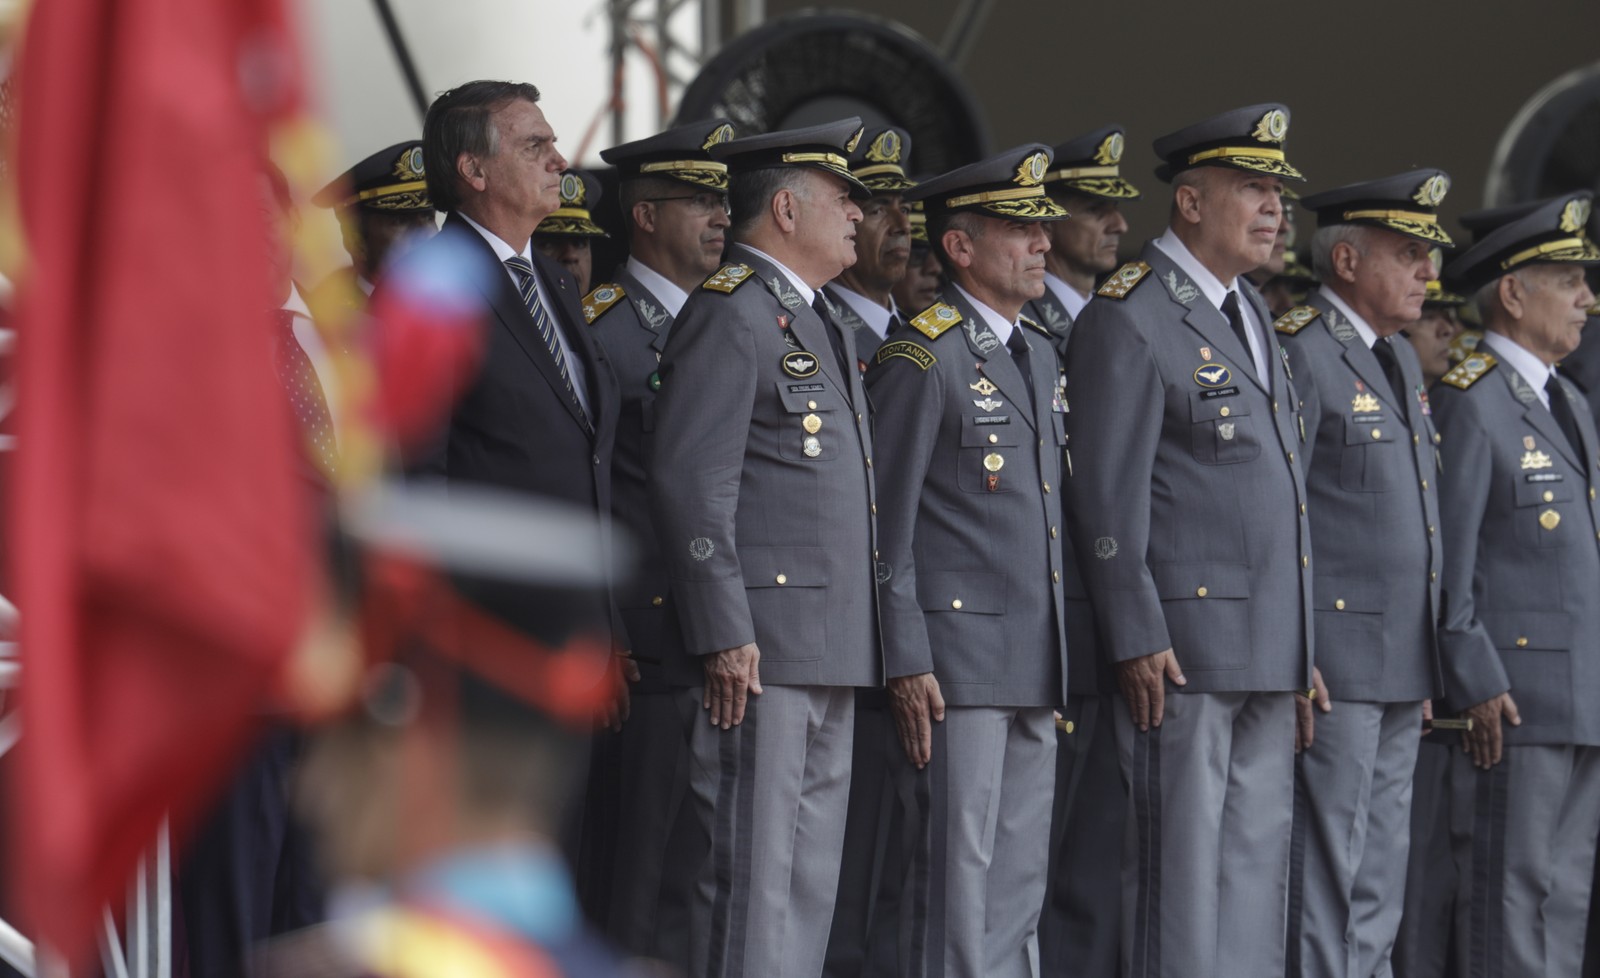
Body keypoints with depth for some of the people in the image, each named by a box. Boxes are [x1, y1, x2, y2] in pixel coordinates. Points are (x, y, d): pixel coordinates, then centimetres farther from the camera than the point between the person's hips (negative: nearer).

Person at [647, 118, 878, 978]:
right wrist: (725, 634, -21)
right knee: (750, 880, -11)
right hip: (758, 649, -10)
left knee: (809, 883, 9)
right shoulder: (729, 313, -9)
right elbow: (689, 483, -16)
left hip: (829, 652, 10)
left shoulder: (818, 325, 22)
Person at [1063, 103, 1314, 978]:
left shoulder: (1250, 310, 18)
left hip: (1267, 650, 9)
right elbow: (1107, 492, -14)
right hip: (1183, 644, -9)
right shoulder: (1129, 317, -9)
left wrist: (1300, 647, 18)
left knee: (1257, 866, 9)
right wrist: (1136, 639, -18)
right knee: (1177, 869, -6)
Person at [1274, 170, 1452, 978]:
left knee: (1379, 882, 11)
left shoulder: (1400, 360, 18)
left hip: (1405, 669, 9)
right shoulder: (1302, 354, -10)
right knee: (1323, 877, -7)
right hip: (1336, 660, -9)